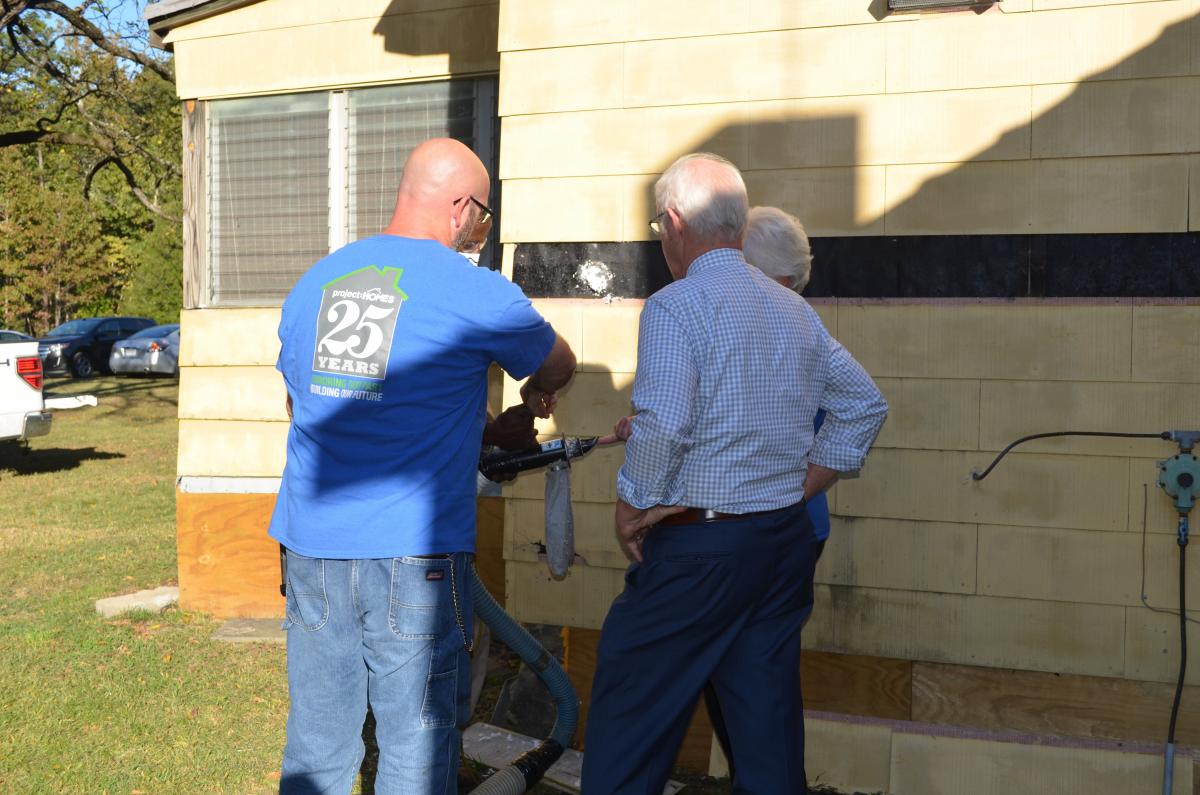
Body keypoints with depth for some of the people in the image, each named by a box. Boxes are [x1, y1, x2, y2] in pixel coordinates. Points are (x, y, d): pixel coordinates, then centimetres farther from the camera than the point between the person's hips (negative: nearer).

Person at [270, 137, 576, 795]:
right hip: (413, 555, -5)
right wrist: (533, 398, 36)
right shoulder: (477, 293, -7)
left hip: (309, 545, 6)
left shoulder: (312, 283, 9)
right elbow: (558, 366, 10)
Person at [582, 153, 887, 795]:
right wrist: (800, 491, 15)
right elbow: (865, 406, 16)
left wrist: (630, 512, -8)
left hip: (697, 548, -7)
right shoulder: (795, 309, 11)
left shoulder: (675, 307, -12)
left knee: (629, 718, 4)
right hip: (787, 539, 7)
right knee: (769, 720, 13)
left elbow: (661, 429, -22)